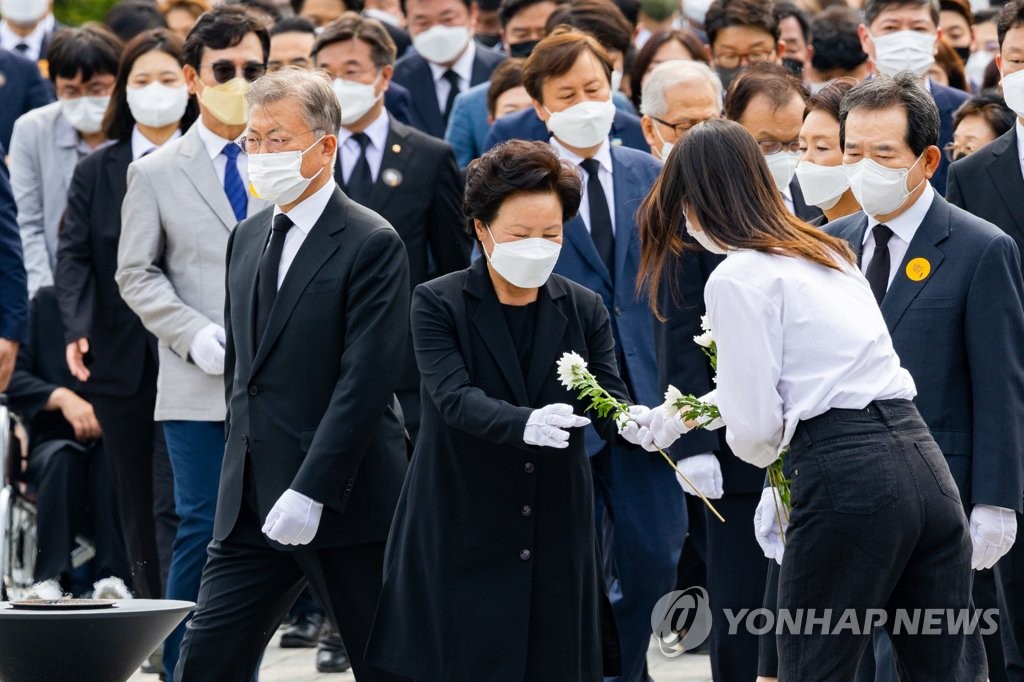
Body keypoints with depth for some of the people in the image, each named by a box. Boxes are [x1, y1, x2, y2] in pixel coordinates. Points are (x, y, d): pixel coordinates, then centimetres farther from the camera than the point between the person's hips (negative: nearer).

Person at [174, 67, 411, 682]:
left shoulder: (372, 244, -9)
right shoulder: (248, 238, 15)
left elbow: (366, 381, -17)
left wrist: (310, 492, -22)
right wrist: (244, 478, 16)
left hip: (347, 504, -7)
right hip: (253, 506, 7)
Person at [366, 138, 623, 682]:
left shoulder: (584, 310, 7)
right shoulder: (437, 304, -4)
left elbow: (609, 399, -5)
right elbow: (455, 396, -19)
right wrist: (525, 424, -39)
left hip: (557, 541, 3)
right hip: (459, 540, -3)